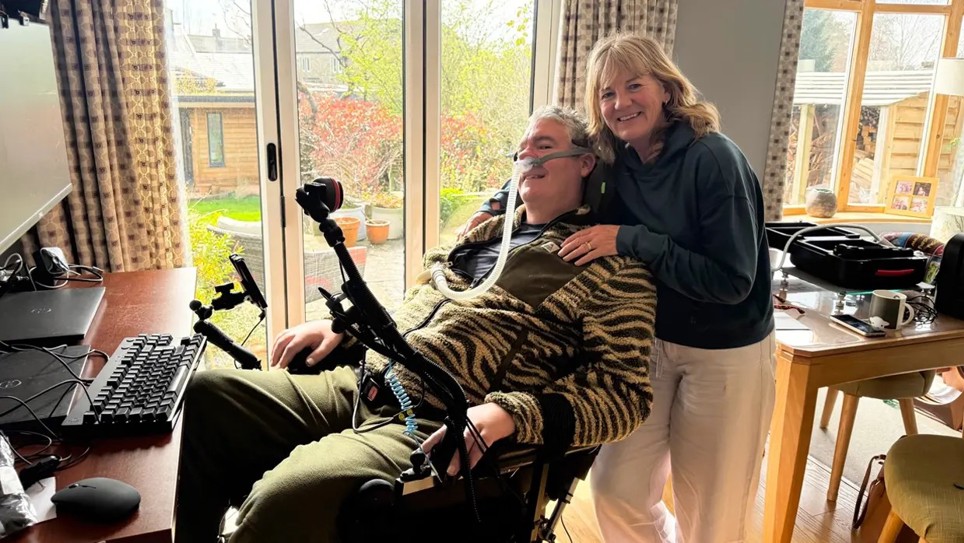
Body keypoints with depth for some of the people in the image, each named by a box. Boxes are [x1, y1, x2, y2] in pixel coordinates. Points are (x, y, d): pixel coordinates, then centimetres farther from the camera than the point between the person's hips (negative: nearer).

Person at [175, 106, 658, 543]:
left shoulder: (609, 266, -3)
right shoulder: (490, 229, 19)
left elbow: (626, 391, -12)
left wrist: (508, 414, -25)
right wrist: (343, 326, 13)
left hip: (438, 430, -8)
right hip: (361, 386, 8)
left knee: (282, 499, -31)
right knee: (212, 391, 4)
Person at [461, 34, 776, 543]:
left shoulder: (714, 159, -21)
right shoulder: (614, 160, -4)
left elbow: (732, 281, -25)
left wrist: (631, 241, -29)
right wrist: (497, 206, -1)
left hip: (725, 356, -5)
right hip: (650, 342, 5)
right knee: (615, 489, 8)